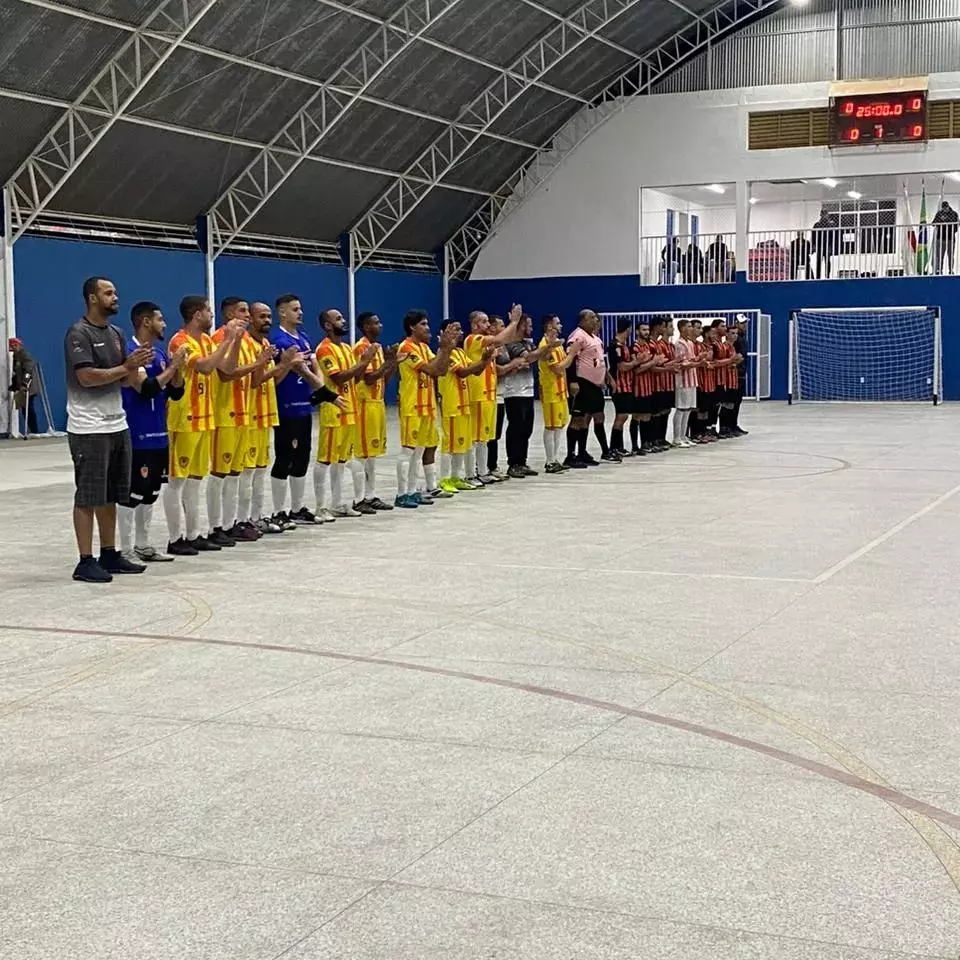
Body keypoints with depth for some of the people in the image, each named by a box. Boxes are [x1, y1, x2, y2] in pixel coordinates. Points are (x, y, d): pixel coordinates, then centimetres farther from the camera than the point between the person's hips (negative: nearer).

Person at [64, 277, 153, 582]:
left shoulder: (116, 334, 15)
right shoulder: (79, 334, -11)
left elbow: (127, 380, 14)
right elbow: (87, 377, -20)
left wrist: (136, 365, -7)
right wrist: (126, 366, -16)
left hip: (117, 425, 8)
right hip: (89, 429, -8)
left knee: (110, 496, 13)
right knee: (88, 497, -4)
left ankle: (109, 555, 21)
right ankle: (86, 562, 0)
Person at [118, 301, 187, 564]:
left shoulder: (160, 352, 12)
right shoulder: (130, 352, -14)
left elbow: (176, 392, 13)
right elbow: (147, 388, -24)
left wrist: (179, 368, -3)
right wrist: (172, 367, -17)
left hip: (158, 434, 9)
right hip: (137, 436, -9)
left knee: (151, 491, 14)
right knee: (133, 492, -5)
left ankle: (143, 545, 23)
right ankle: (126, 549, 1)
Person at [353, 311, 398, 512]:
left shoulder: (378, 347, 15)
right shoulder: (361, 348, -13)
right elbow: (369, 378, -20)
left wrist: (393, 363, 2)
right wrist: (388, 362, -16)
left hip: (378, 403, 9)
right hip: (366, 405, -9)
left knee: (373, 452, 10)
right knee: (364, 453, -6)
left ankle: (371, 495, 15)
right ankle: (361, 497, -3)